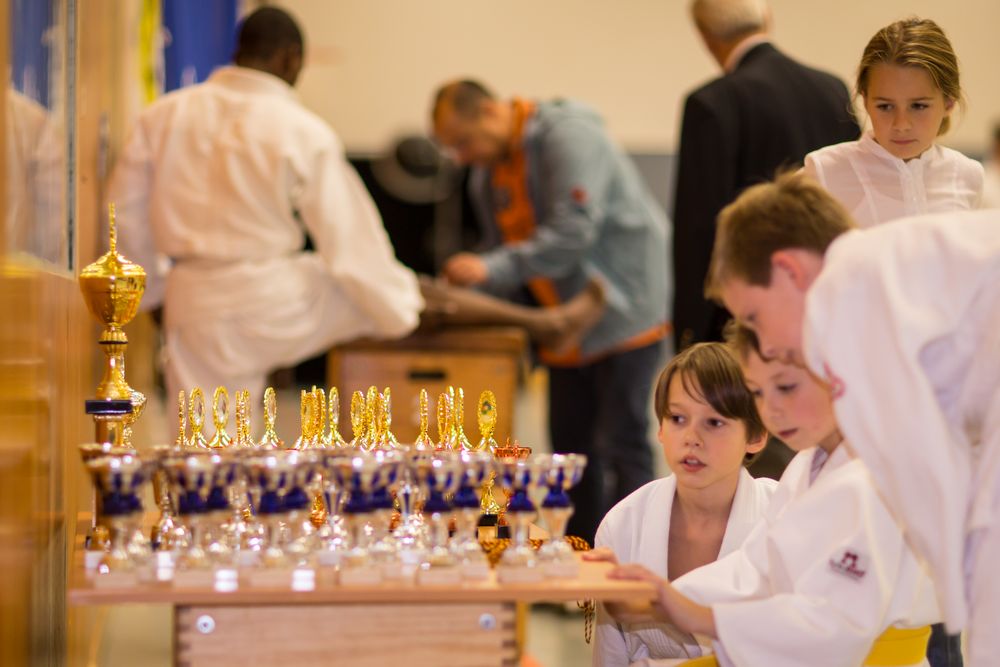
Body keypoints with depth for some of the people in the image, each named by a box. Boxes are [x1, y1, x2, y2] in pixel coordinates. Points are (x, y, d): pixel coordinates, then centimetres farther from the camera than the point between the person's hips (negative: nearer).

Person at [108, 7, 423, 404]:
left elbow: (125, 212, 7)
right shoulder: (304, 132, -7)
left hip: (194, 309, 4)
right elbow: (349, 237, -3)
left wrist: (146, 287, 22)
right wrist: (398, 308, 9)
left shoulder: (163, 116, 2)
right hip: (276, 301, -4)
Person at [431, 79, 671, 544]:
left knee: (622, 446, -10)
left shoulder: (567, 136, -17)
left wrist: (492, 268, -28)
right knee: (571, 444, 9)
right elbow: (503, 253, 16)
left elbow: (574, 231, -26)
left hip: (623, 311, -9)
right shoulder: (488, 174, 11)